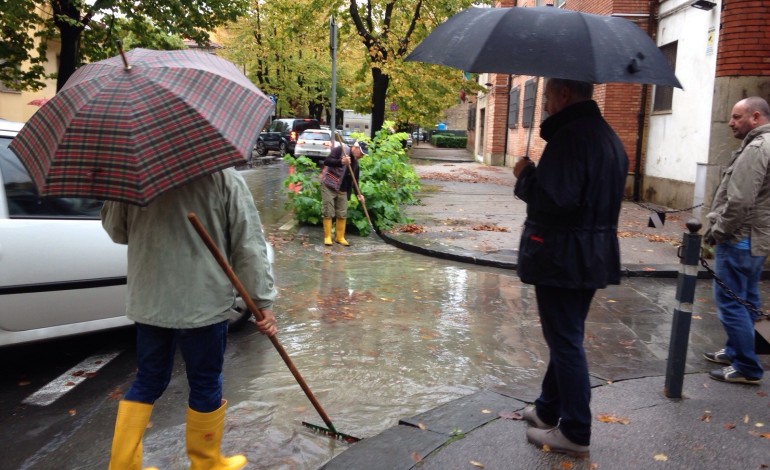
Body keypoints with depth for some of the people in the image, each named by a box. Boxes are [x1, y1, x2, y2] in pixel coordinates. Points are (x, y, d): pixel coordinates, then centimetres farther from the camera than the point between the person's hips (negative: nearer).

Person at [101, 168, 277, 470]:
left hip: (147, 301, 4)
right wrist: (263, 300, -5)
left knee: (148, 381, 19)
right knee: (205, 385, 12)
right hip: (203, 302, -4)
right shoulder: (224, 176, -9)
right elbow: (248, 242, -10)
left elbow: (114, 229, 10)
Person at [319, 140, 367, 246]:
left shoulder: (355, 163, 11)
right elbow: (326, 161, -20)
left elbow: (354, 180, 16)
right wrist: (340, 162, -34)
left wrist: (358, 194, 5)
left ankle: (340, 237, 17)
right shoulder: (340, 150, -10)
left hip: (342, 190, 7)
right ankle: (327, 237, 5)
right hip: (329, 186, -7)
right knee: (328, 212, -4)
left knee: (342, 214, 6)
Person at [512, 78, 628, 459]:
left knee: (565, 341, 0)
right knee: (566, 336, 19)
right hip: (594, 255, 10)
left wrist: (525, 174, -11)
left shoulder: (570, 136, -20)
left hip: (562, 256, -10)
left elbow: (554, 200, -28)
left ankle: (575, 433, 12)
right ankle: (549, 409, 34)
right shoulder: (608, 136, 13)